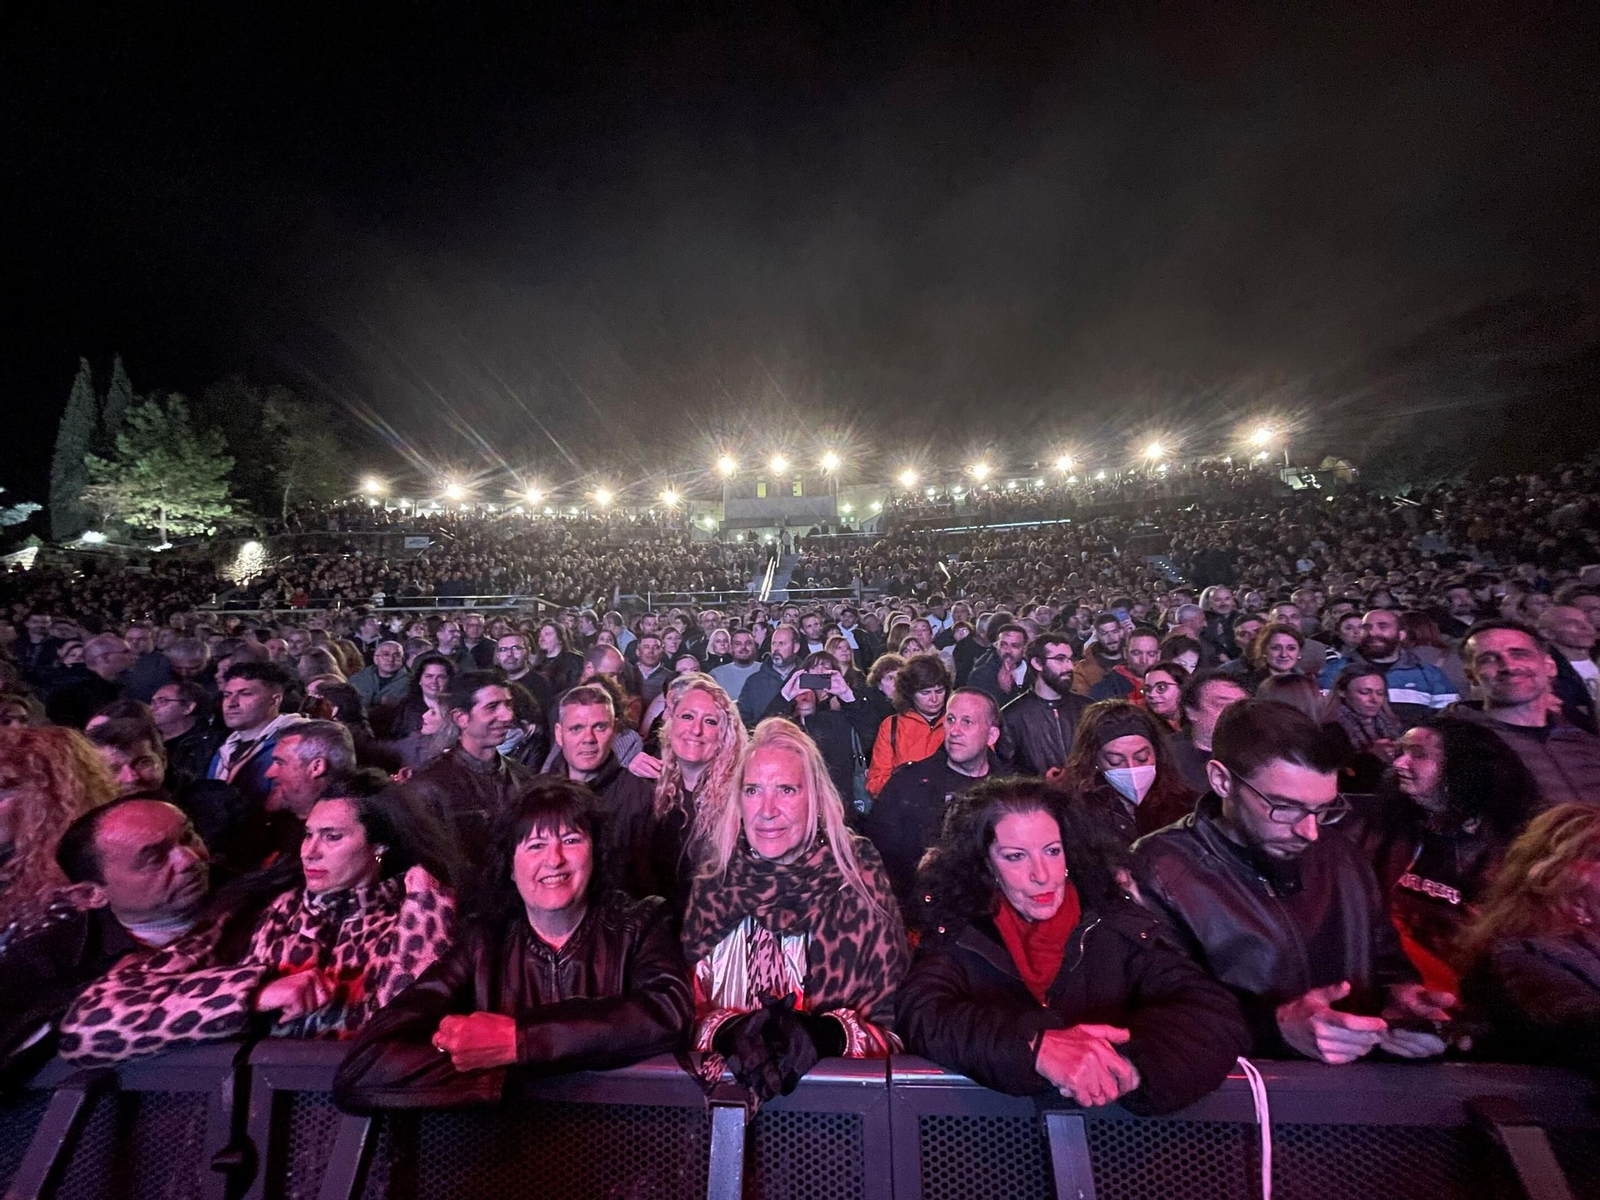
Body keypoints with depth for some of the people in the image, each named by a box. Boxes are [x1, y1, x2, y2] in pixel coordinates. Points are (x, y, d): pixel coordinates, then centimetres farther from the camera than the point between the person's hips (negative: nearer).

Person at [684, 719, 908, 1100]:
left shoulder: (859, 881, -7)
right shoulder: (713, 884, -1)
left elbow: (893, 1019, -4)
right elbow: (685, 1004, 2)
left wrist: (826, 1034, -21)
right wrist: (728, 1031, -17)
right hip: (726, 1076, 2)